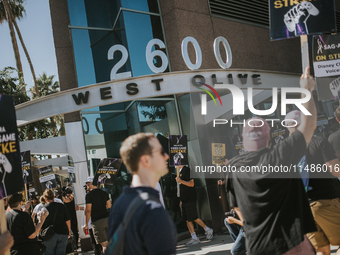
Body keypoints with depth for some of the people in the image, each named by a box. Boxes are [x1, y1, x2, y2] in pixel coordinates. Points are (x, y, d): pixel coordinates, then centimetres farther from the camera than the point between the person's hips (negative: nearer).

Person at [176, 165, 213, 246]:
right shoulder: (179, 171, 17)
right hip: (184, 200, 9)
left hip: (190, 199, -9)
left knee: (194, 218, -7)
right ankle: (194, 238, 9)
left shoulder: (186, 170, -11)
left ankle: (208, 230, 12)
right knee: (187, 220, 6)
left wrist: (181, 181, -32)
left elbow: (192, 184, -19)